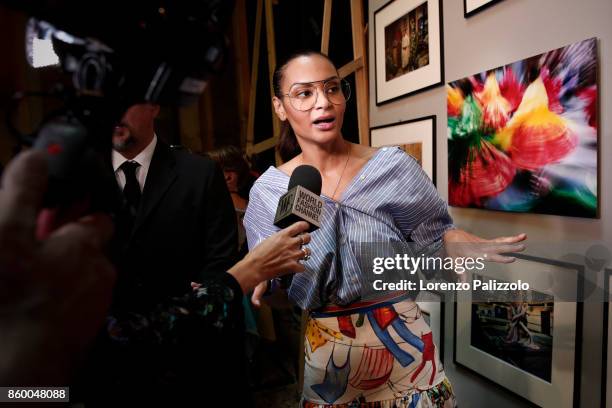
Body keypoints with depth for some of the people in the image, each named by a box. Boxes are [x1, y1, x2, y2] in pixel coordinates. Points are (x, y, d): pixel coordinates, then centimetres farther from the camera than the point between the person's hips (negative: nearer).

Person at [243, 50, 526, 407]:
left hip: (400, 338, 0)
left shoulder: (393, 166, -10)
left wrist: (455, 243, -21)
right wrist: (262, 279, -18)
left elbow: (433, 231, 0)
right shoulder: (268, 190, -7)